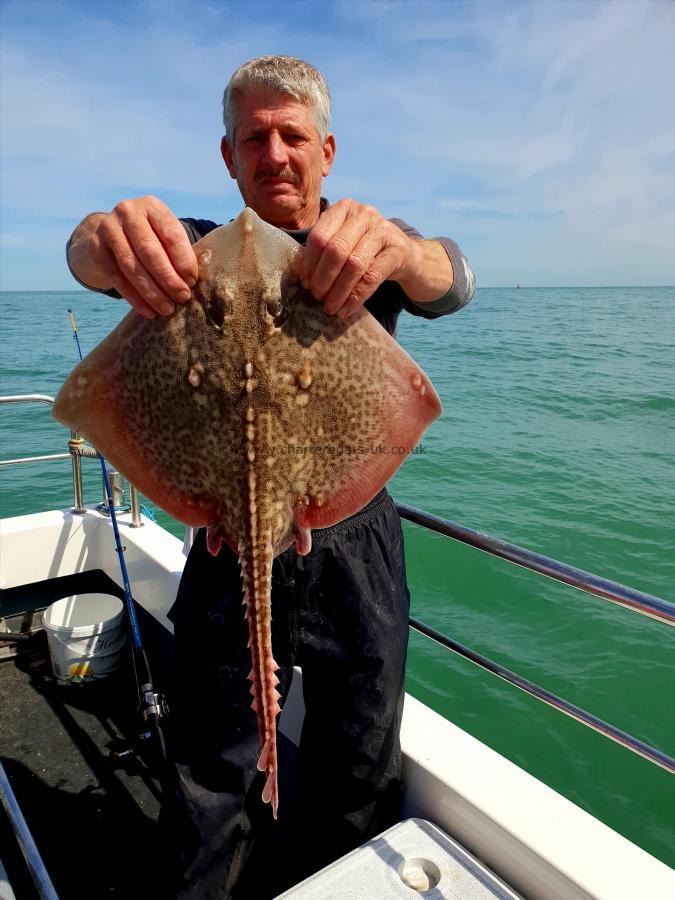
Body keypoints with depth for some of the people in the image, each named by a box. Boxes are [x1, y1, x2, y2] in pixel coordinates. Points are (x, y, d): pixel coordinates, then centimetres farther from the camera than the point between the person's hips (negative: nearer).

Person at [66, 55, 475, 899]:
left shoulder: (370, 244, 3)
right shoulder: (202, 249, 4)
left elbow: (451, 282, -18)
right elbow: (89, 251, -17)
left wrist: (401, 252, -43)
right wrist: (105, 238, -43)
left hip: (354, 545, 1)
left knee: (358, 775, 16)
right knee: (208, 781, 11)